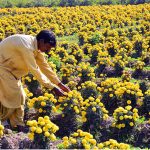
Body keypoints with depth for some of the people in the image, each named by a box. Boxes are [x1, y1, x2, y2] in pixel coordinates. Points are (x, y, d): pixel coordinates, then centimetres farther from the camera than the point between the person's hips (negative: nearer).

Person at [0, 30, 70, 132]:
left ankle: (18, 125, 17)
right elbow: (35, 70, -31)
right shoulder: (27, 45, -32)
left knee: (20, 96, 8)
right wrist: (52, 88, -29)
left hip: (10, 68, 9)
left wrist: (59, 83, 0)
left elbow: (44, 65, 3)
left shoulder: (36, 45, -3)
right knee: (13, 96, -7)